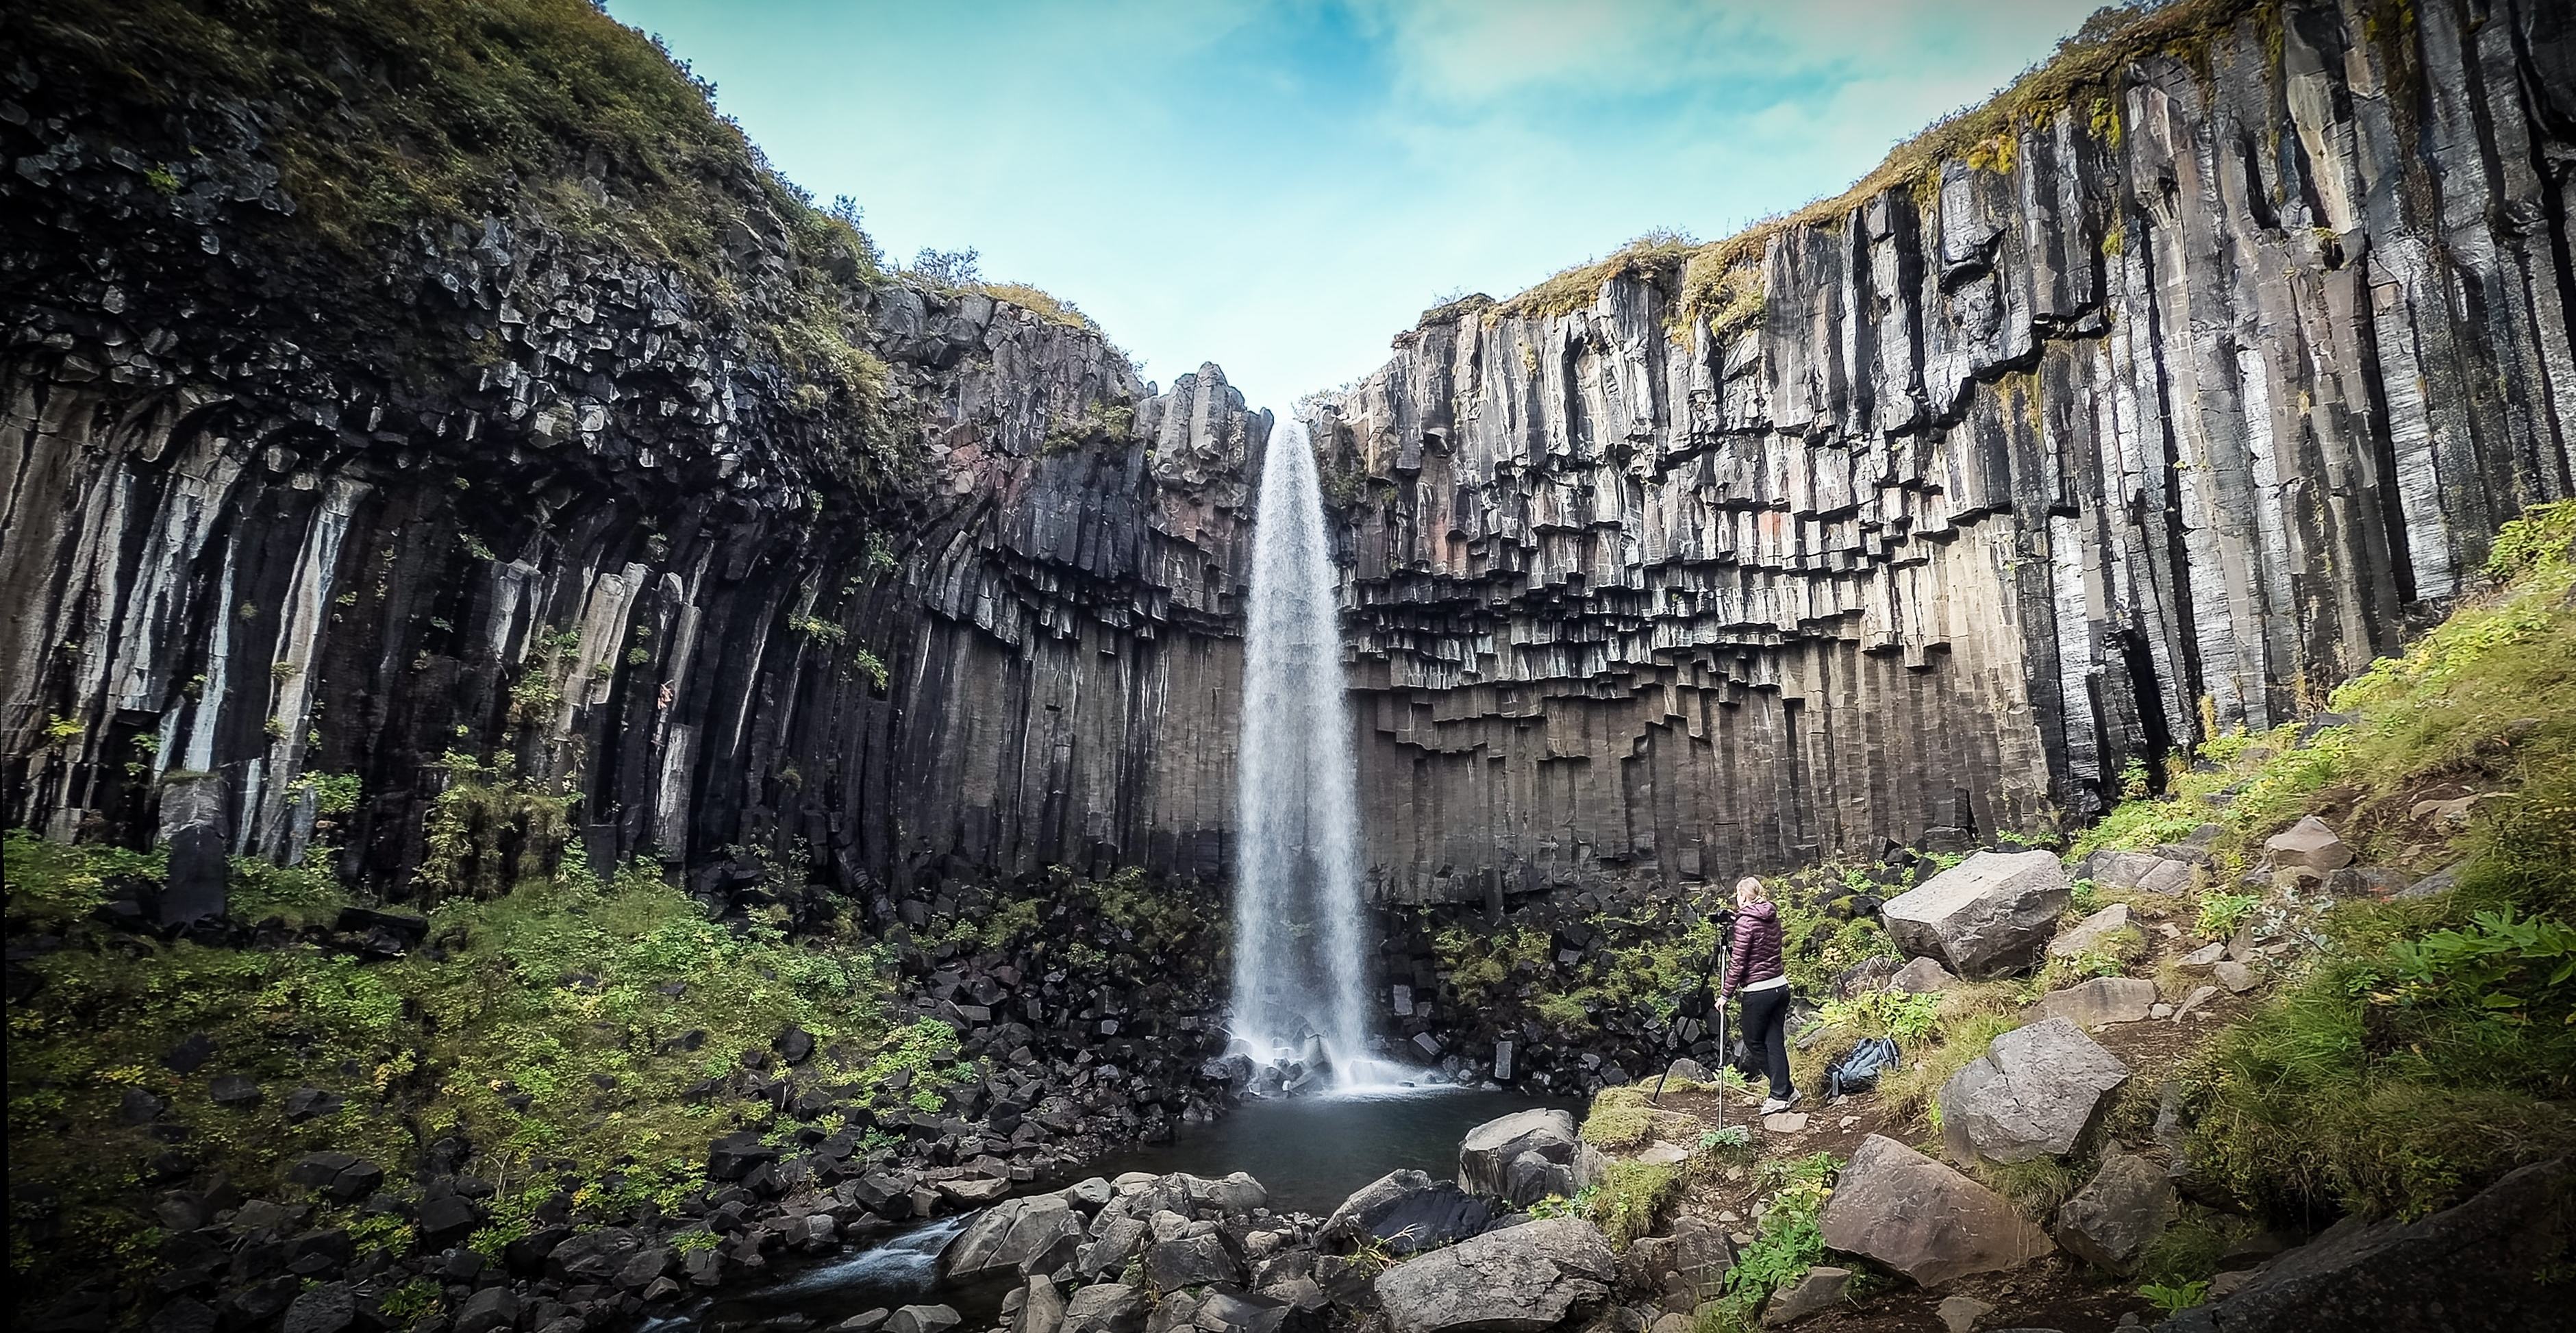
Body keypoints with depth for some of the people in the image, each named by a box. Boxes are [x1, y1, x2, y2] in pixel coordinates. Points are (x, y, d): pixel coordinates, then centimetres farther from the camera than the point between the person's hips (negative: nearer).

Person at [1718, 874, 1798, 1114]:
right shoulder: (1772, 917, 7)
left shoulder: (1745, 921, -15)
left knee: (1754, 1042, 8)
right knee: (1775, 1041, 10)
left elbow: (1737, 963, -14)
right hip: (1781, 986, 7)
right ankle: (1781, 1093, 11)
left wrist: (1725, 994, -8)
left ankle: (1783, 1092, 12)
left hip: (1758, 992, -7)